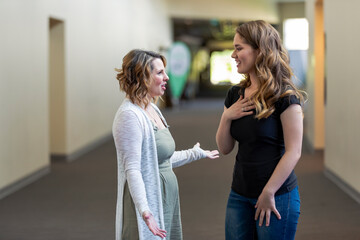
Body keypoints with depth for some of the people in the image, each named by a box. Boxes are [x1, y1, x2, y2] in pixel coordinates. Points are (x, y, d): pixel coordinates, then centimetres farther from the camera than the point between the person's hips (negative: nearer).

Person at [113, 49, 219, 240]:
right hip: (148, 203, -9)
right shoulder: (129, 116, -17)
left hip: (167, 201, 9)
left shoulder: (152, 109, 13)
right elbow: (132, 169, -24)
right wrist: (145, 211, -33)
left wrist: (195, 153, 35)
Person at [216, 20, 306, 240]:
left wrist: (268, 193, -16)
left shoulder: (284, 96, -13)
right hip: (240, 195, 6)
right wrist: (227, 117, -8)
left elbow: (293, 152, -16)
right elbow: (225, 148, 9)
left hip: (277, 196, -6)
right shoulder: (236, 94, 7)